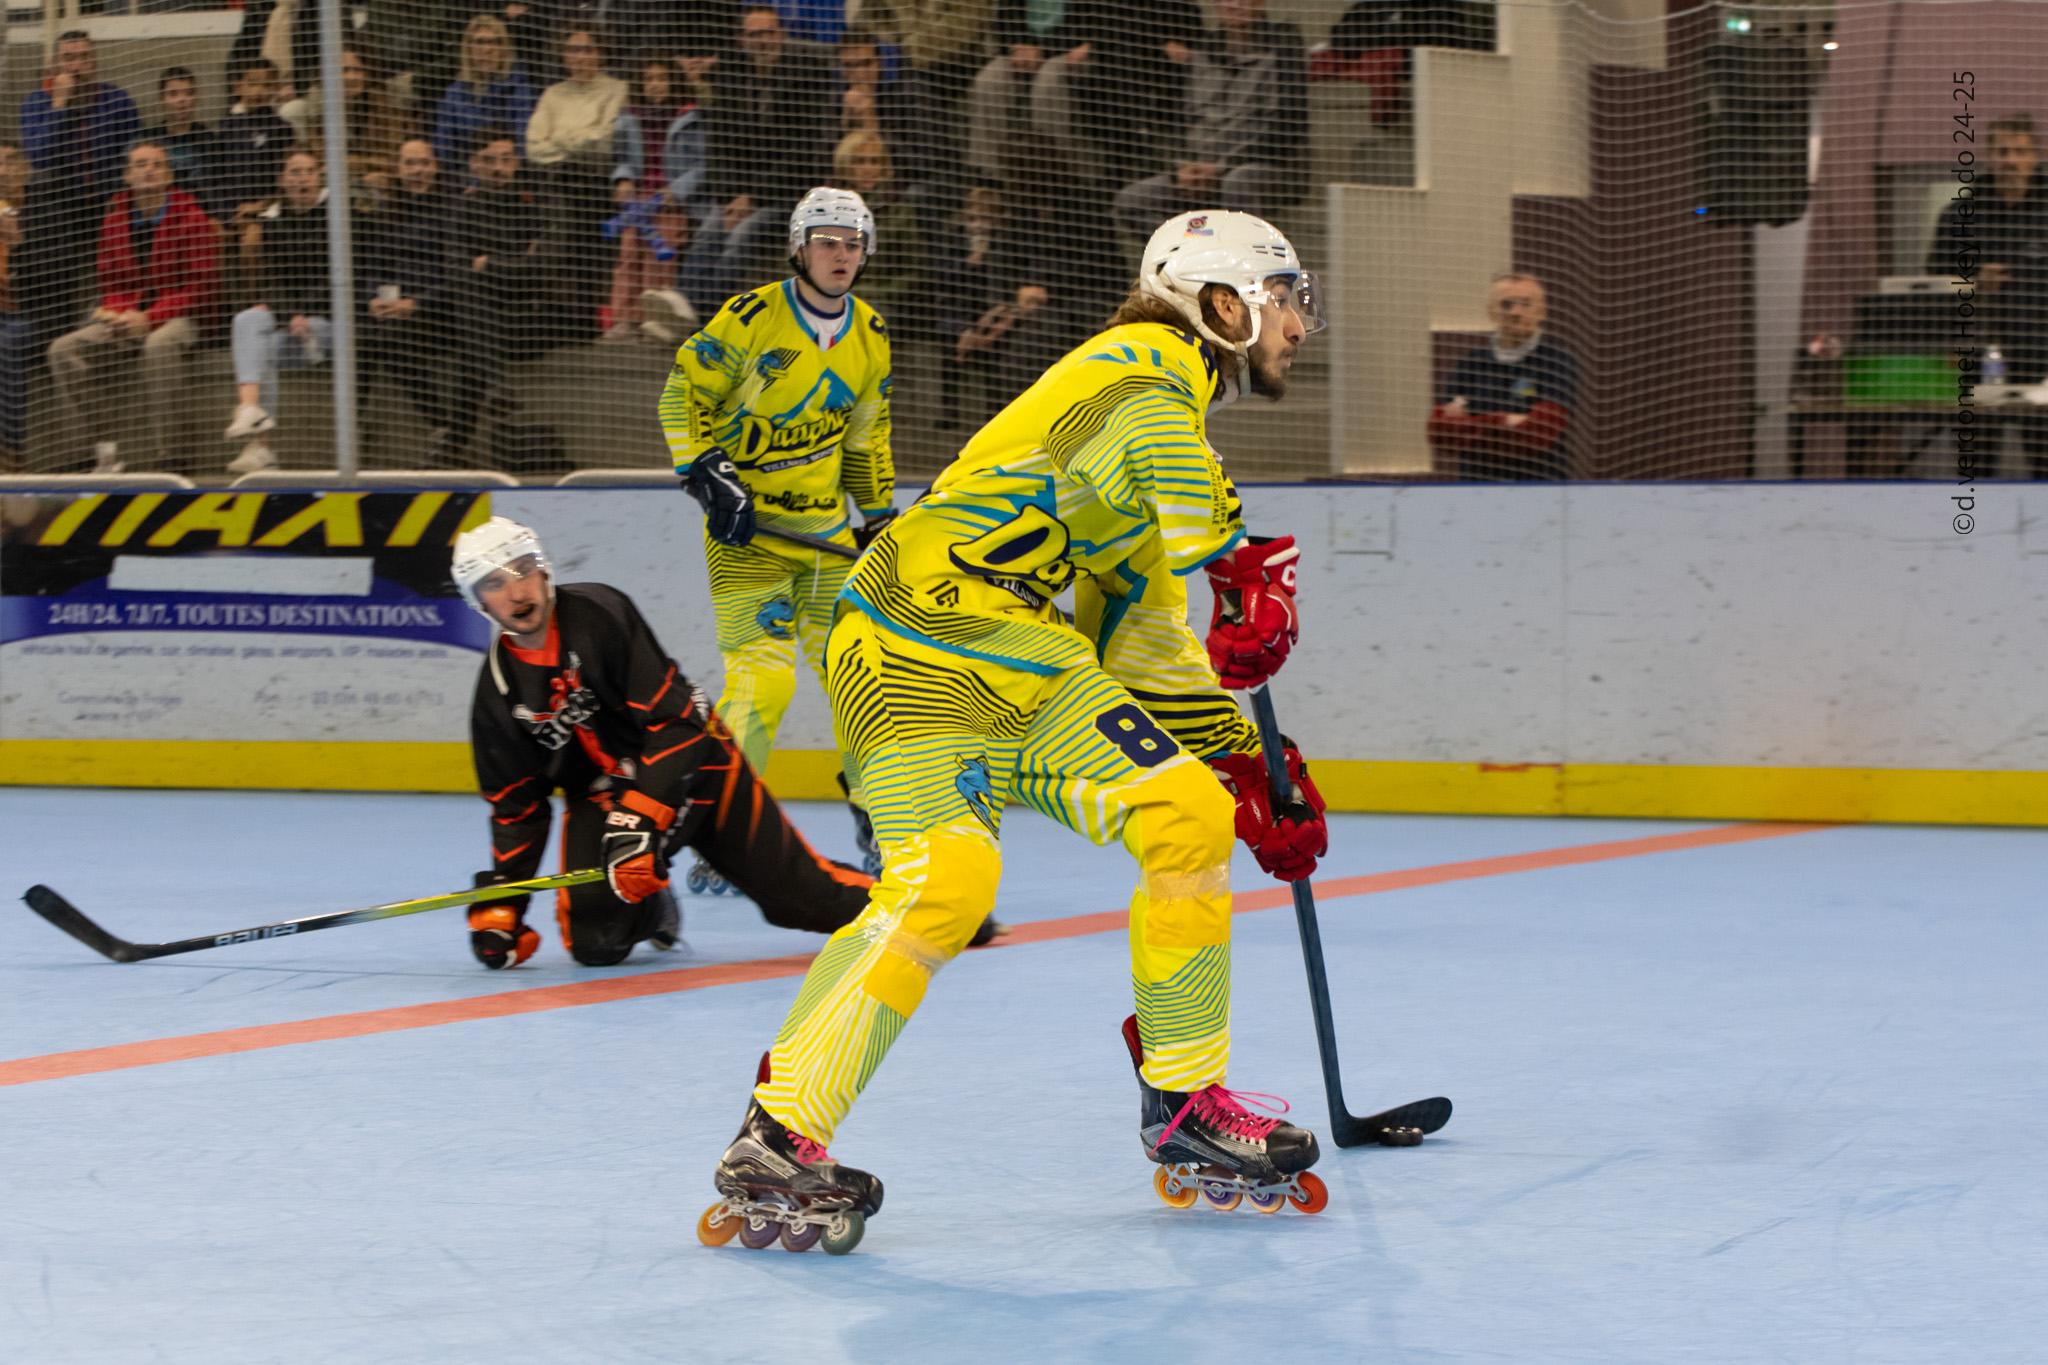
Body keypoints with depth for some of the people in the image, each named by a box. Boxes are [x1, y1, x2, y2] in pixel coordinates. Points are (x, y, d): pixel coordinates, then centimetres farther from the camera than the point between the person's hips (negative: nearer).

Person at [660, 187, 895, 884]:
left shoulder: (870, 336, 6)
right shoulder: (753, 318, -13)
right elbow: (683, 394, -9)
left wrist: (880, 513, 16)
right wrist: (708, 475, -17)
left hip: (827, 527, 6)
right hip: (747, 525, -6)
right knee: (762, 677, -16)